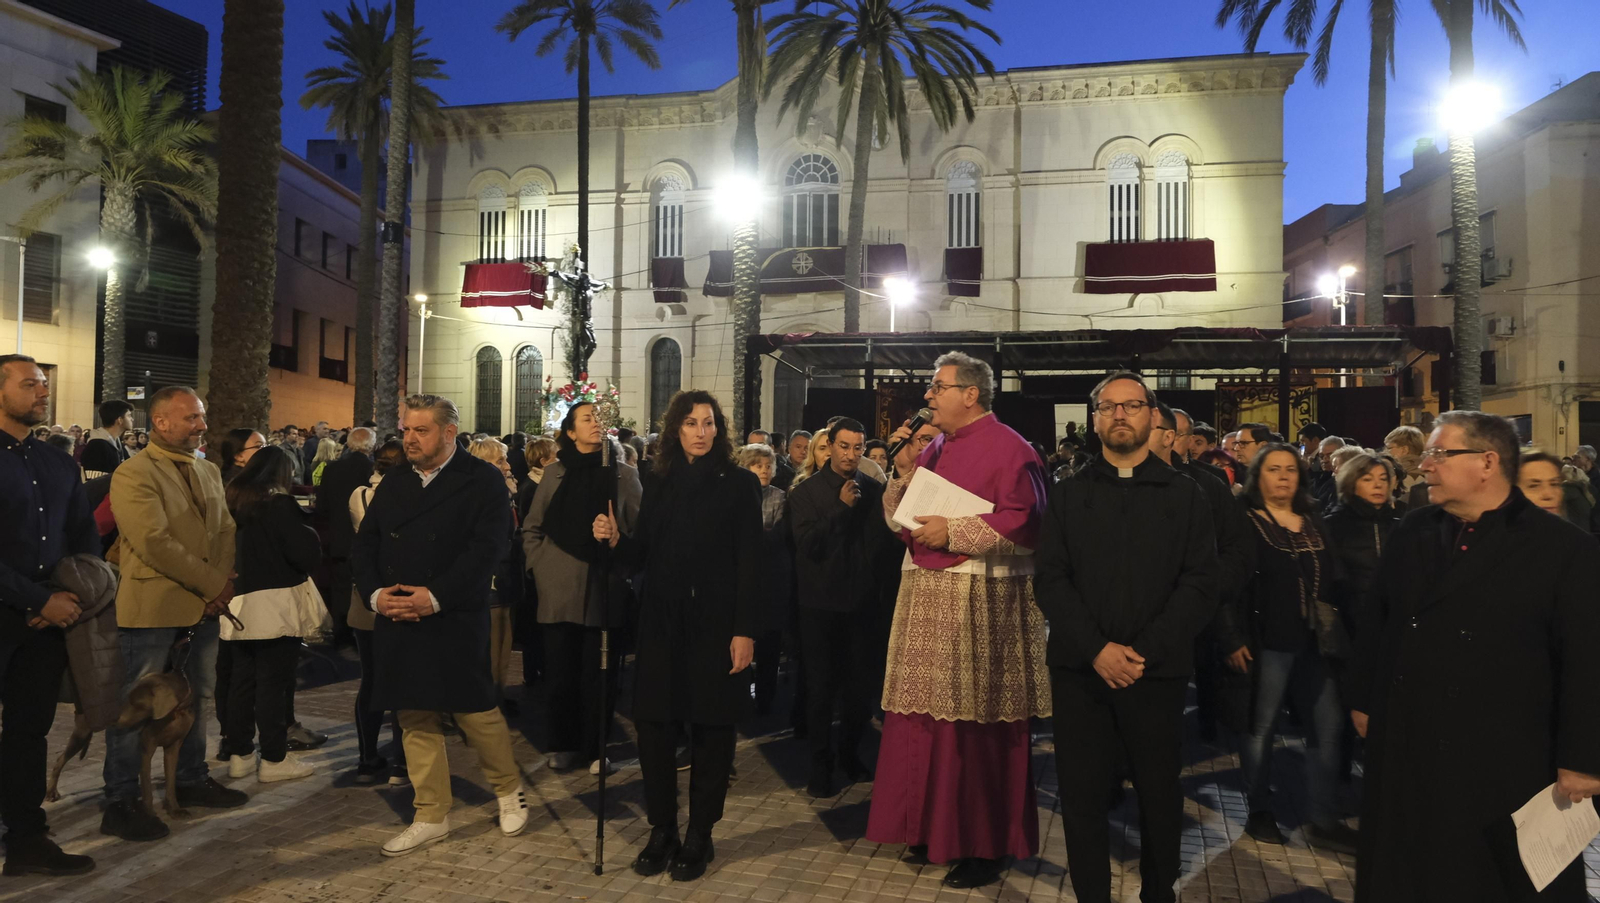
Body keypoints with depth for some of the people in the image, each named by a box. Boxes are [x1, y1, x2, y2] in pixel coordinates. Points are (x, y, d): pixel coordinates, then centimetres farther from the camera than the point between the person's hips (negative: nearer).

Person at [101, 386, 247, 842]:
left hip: (204, 606, 8)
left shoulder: (209, 471, 13)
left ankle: (192, 780, 31)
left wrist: (223, 584, -5)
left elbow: (225, 531, 12)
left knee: (197, 697, 16)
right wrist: (213, 585, -17)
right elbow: (155, 543, -20)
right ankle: (121, 802, 13)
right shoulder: (133, 474, -12)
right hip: (151, 610, -7)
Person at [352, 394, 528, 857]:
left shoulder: (482, 480, -4)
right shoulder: (393, 482, 14)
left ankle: (509, 789, 26)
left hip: (457, 621, -5)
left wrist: (436, 597, -20)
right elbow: (364, 545, 12)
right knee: (415, 720, 10)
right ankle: (431, 816, 22)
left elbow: (488, 548, -14)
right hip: (397, 621, 5)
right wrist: (375, 592, -6)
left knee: (477, 711, 1)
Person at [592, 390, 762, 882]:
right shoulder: (661, 485, 9)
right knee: (653, 725, 5)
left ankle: (699, 836, 18)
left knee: (710, 730, 5)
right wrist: (616, 539, -12)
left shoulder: (740, 483, -3)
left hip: (716, 624, -4)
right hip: (662, 624, 4)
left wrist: (745, 630, -14)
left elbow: (749, 563, -8)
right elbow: (643, 556, 9)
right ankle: (662, 830, 20)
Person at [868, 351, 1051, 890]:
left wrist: (953, 532, -18)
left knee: (976, 727, -2)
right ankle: (935, 829, 29)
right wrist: (905, 472, 0)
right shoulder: (935, 448, 14)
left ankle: (986, 847, 13)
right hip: (926, 596, 8)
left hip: (981, 603, -8)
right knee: (927, 718, 13)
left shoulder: (1008, 449, -9)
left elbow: (1027, 528, -18)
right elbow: (899, 519, 16)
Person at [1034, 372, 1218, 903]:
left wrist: (1144, 651, -13)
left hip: (1158, 673, 0)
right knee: (1082, 794, 5)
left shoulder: (1186, 497, 6)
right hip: (1080, 670, 0)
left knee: (1160, 793, 11)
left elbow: (1200, 585, -3)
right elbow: (1050, 580, -1)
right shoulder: (1068, 496, 8)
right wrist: (1097, 649, -13)